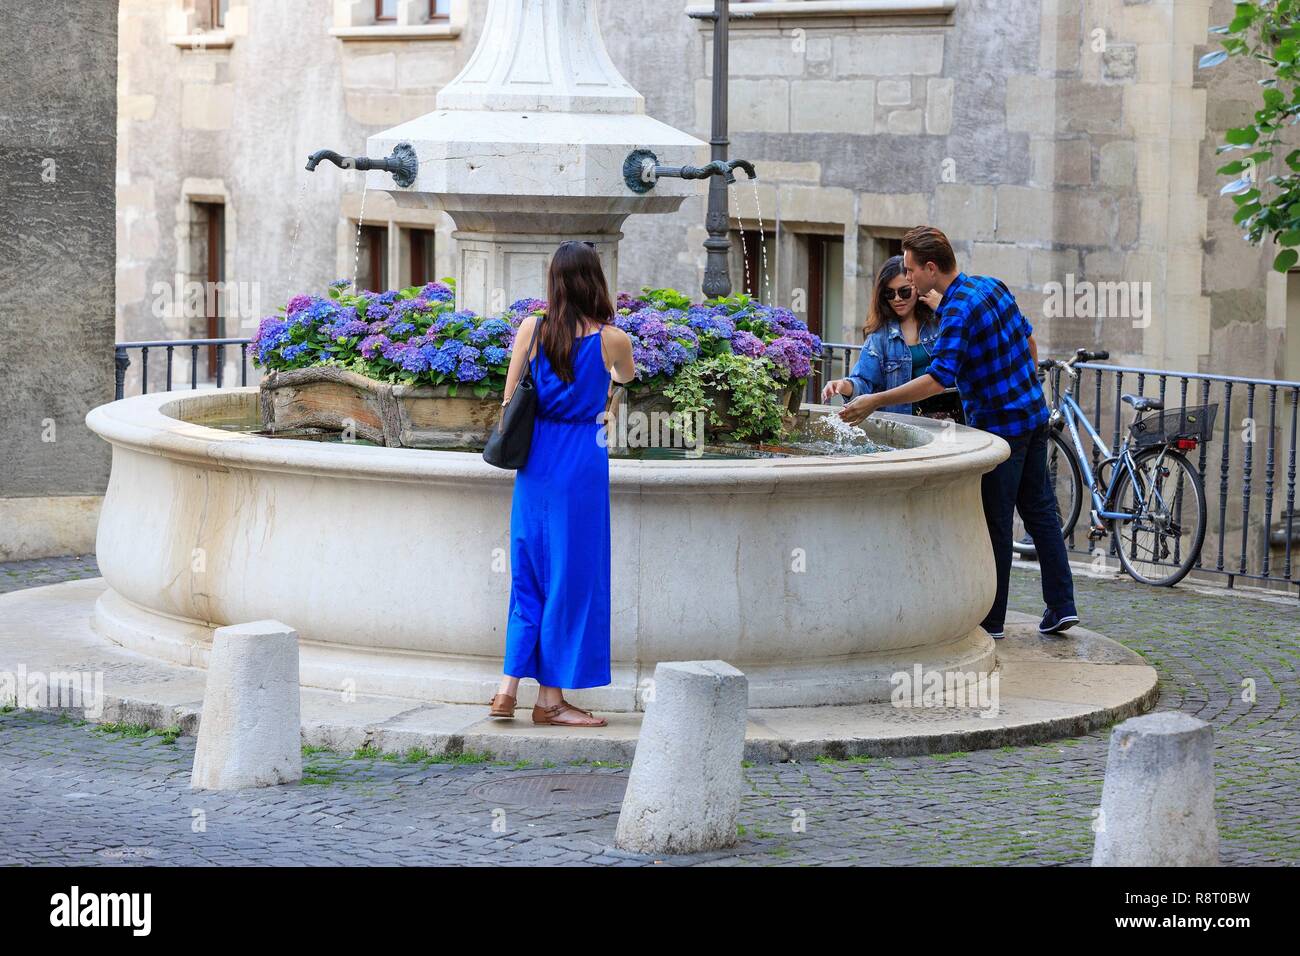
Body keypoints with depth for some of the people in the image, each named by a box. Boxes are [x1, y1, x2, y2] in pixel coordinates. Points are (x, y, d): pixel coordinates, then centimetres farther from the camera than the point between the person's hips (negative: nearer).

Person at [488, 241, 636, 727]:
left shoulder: (530, 330, -3)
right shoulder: (612, 339, -8)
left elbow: (509, 400, 1)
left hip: (536, 461, 4)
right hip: (583, 463, -4)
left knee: (530, 572, 14)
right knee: (572, 575, 4)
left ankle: (509, 686, 10)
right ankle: (551, 698, 8)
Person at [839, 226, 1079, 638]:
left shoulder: (958, 311, -21)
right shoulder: (992, 286, 6)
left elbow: (938, 379, -29)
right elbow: (1028, 339, 17)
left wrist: (875, 402, -28)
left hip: (999, 426, -9)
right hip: (1033, 415, 9)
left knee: (994, 521, 0)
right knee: (1040, 510, 13)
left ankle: (991, 619, 8)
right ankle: (1061, 606, 14)